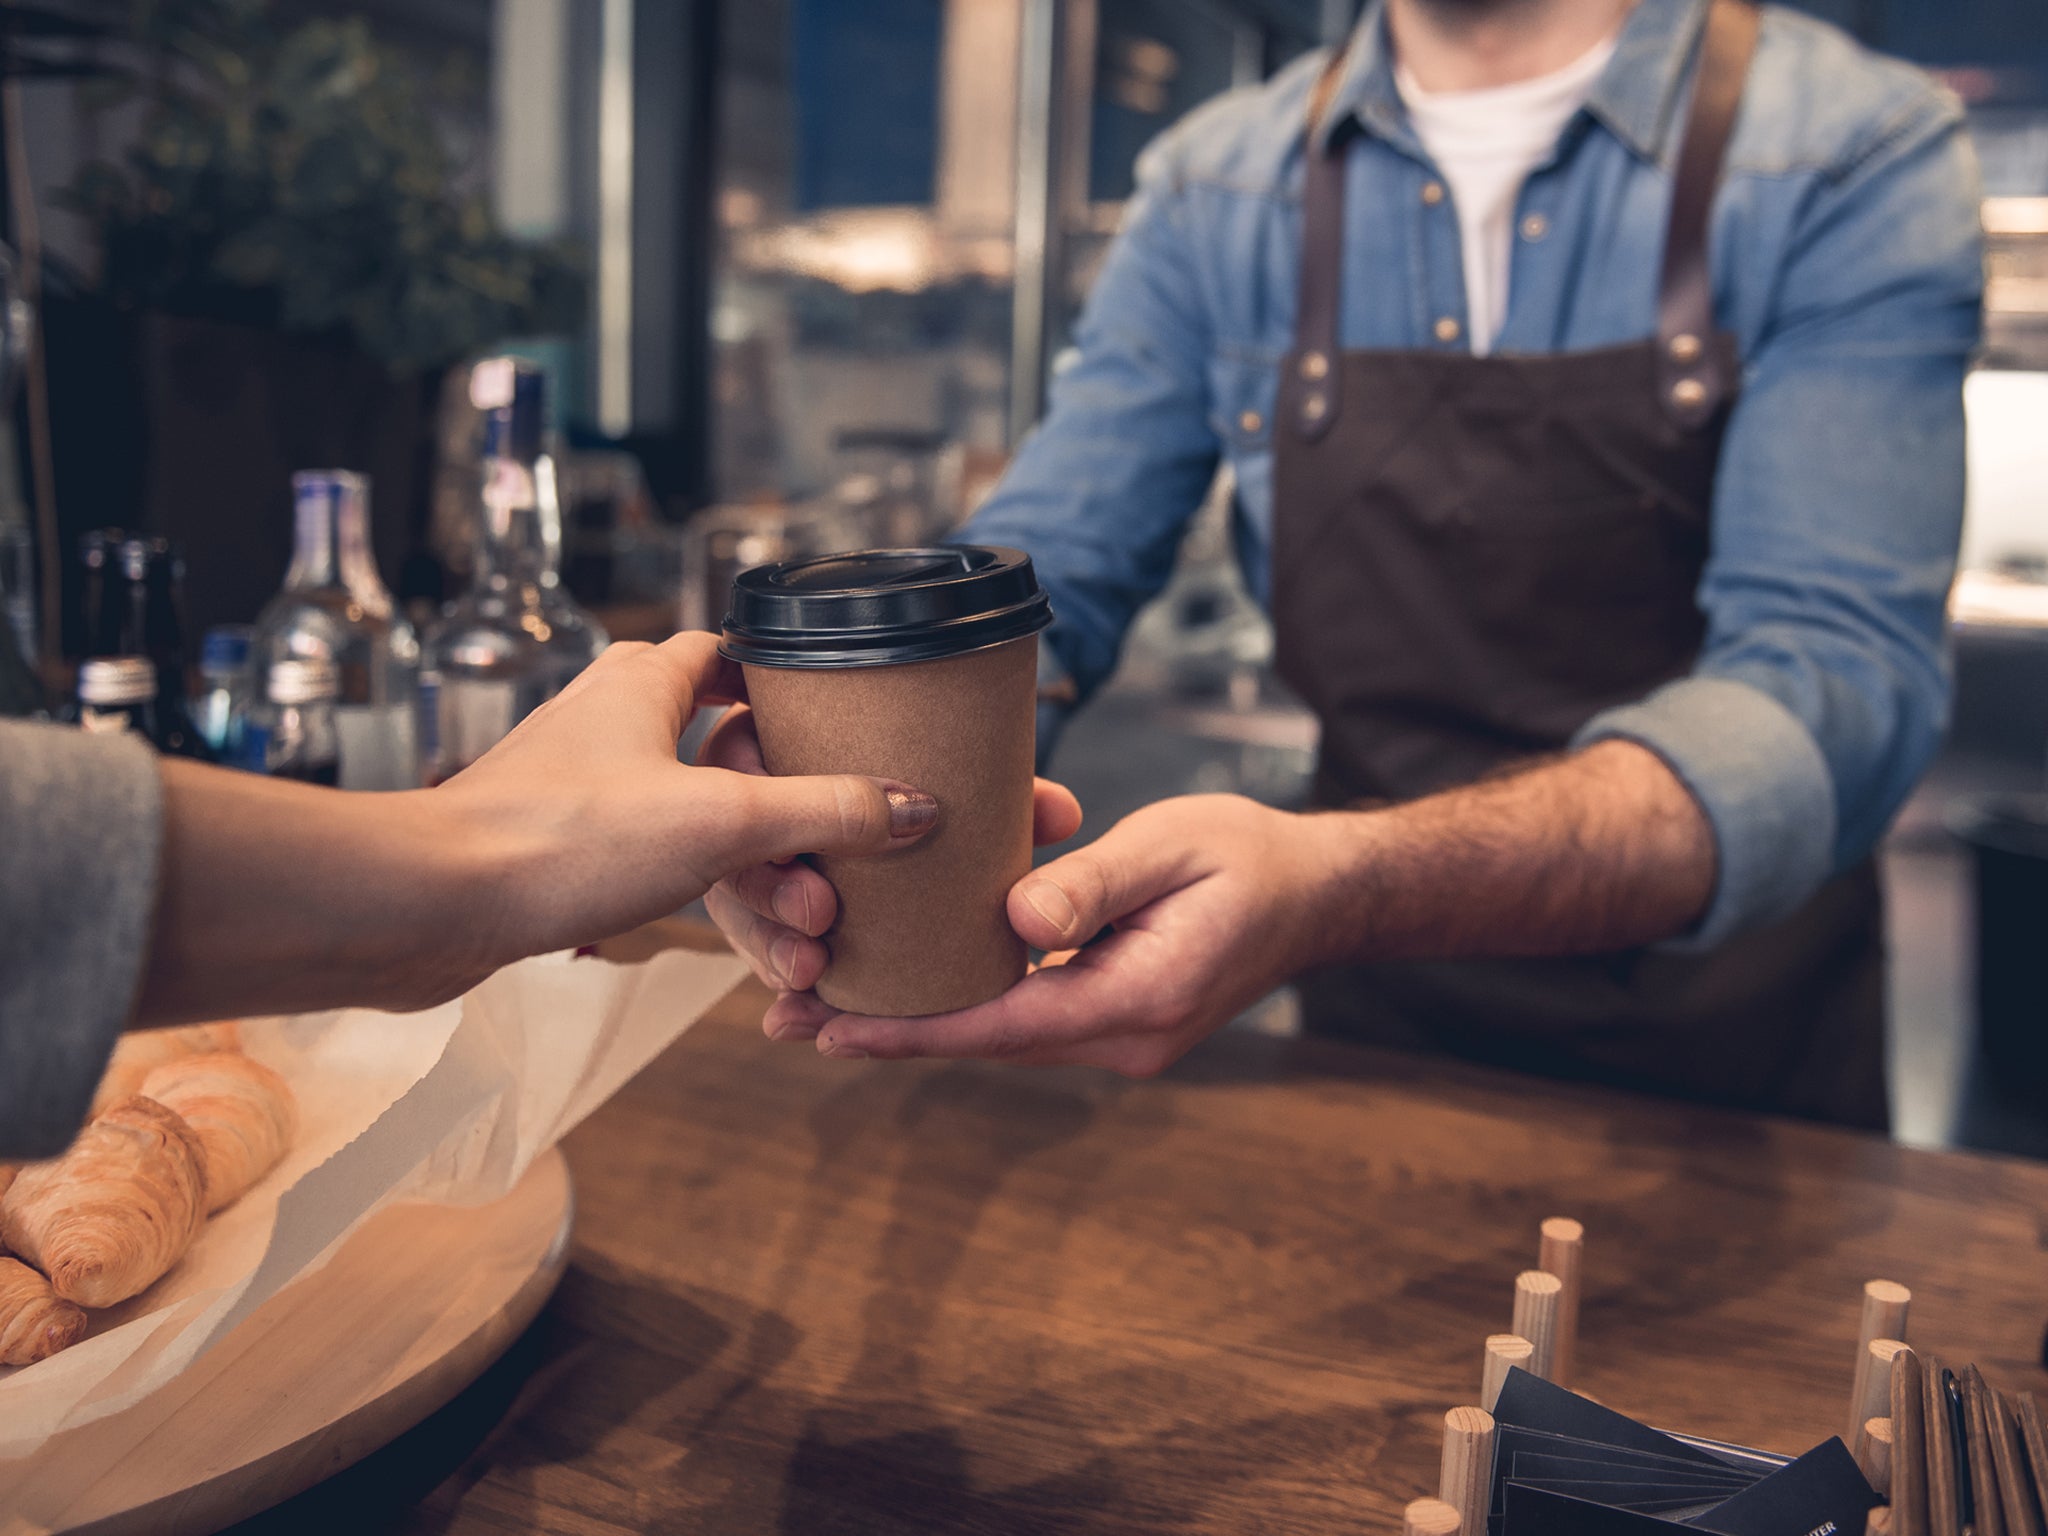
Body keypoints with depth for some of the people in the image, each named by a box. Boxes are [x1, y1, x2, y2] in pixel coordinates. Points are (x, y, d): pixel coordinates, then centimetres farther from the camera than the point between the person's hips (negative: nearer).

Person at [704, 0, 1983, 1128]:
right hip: (1369, 1029, 2)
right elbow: (1046, 571, -6)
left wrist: (1339, 882, -44)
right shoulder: (1214, 187, -3)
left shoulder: (1862, 157, -13)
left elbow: (1837, 678, -26)